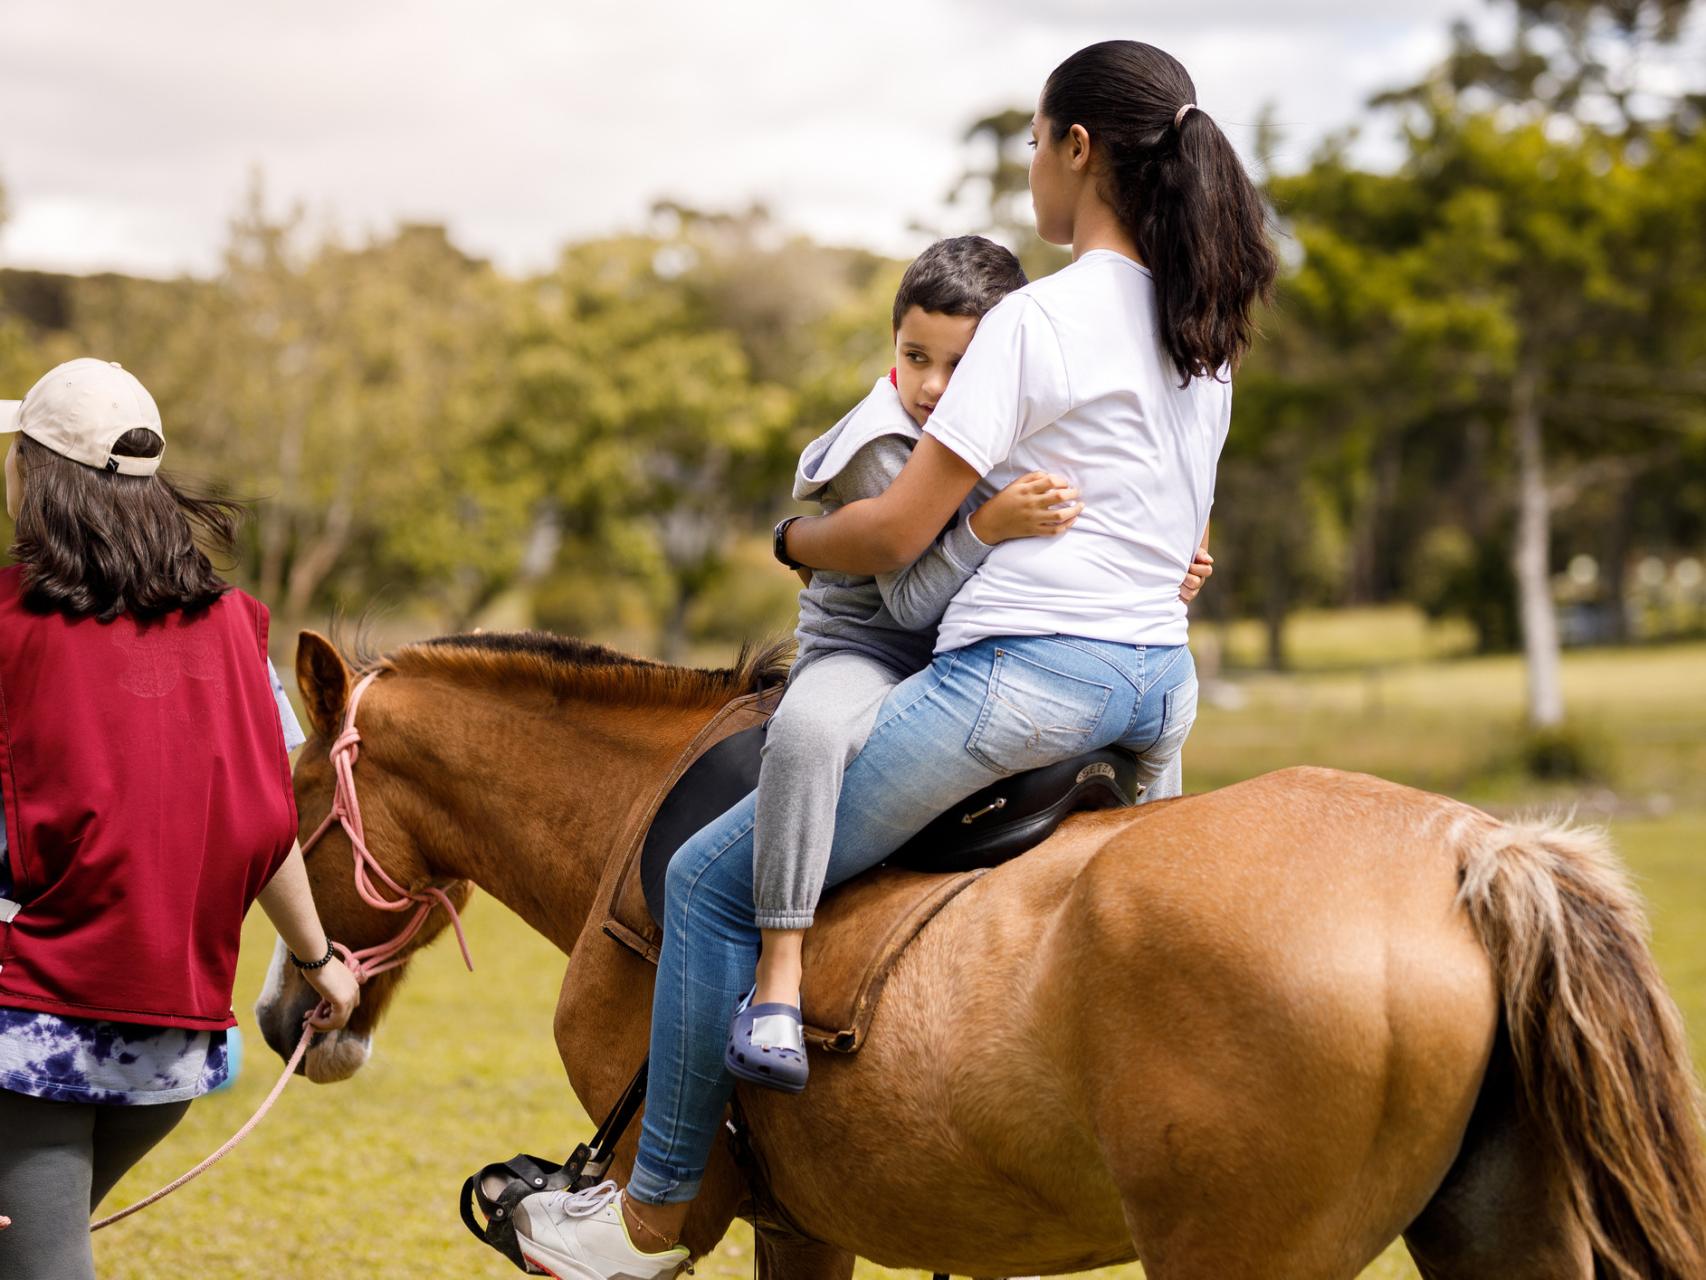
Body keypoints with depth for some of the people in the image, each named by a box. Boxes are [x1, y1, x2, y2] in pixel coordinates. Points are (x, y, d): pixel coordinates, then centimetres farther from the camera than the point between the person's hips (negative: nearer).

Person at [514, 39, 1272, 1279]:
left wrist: (796, 536, 7)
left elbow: (896, 532, -13)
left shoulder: (1040, 317, -13)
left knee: (714, 878, 1)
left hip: (1027, 665, -8)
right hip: (1164, 680, 9)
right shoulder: (1208, 331, 12)